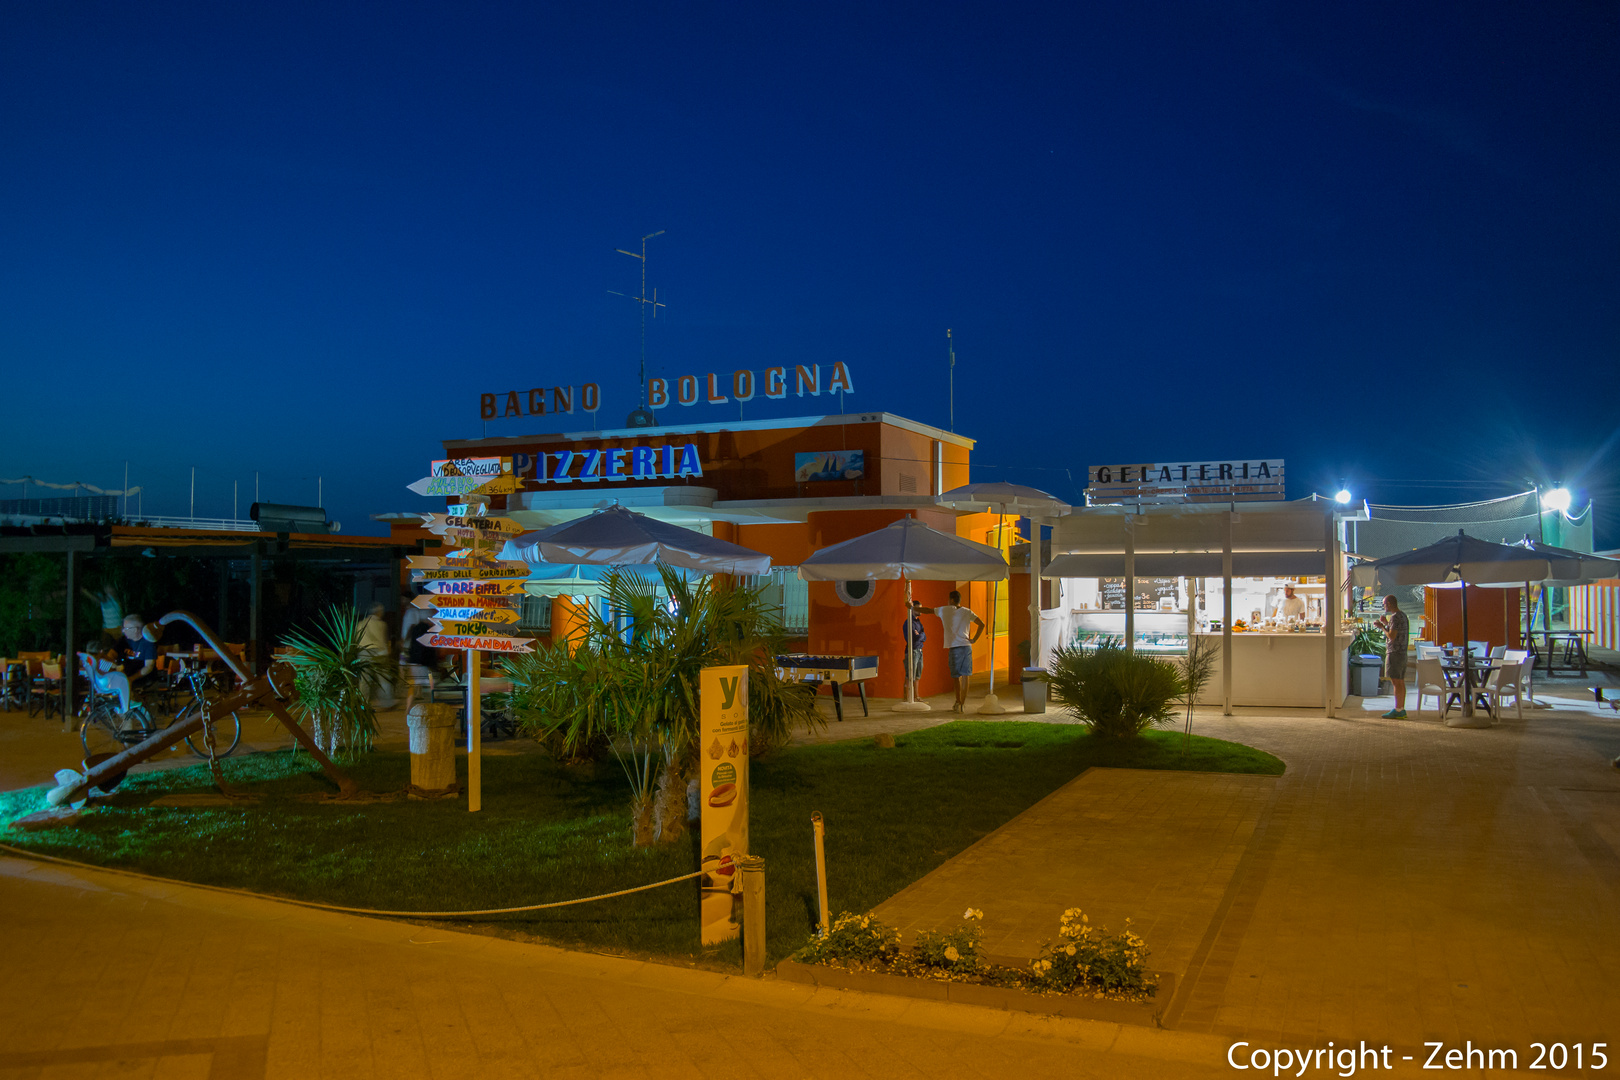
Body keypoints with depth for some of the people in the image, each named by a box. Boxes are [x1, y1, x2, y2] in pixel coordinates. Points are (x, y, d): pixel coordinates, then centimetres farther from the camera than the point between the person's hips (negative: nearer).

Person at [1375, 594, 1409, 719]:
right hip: (1403, 653, 10)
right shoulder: (1403, 615, 14)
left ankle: (1398, 710, -7)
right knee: (1401, 682, 11)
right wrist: (1386, 623, 23)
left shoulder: (1395, 617, -16)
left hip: (1394, 653, -10)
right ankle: (1402, 710, 15)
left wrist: (1382, 627, -6)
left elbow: (1392, 636, -20)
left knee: (1396, 682, -7)